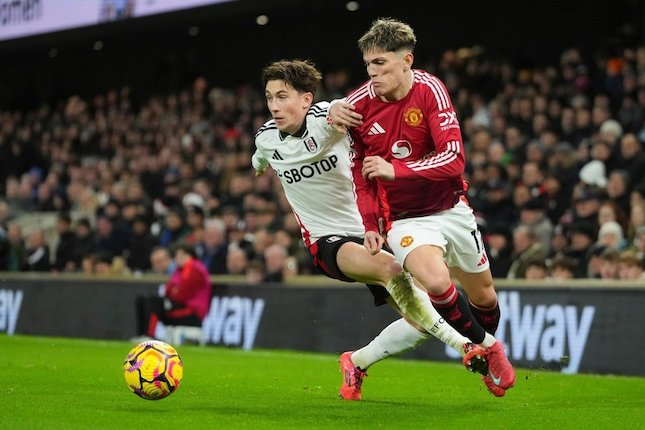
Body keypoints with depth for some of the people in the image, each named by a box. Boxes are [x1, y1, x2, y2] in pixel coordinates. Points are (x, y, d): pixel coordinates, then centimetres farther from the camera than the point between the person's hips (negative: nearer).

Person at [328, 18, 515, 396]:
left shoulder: (430, 90, -17)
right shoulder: (359, 103, -11)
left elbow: (454, 159, -24)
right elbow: (360, 169, 3)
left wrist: (394, 169, -32)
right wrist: (370, 224, -5)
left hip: (451, 208, 1)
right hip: (404, 219, -1)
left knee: (483, 295, 14)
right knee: (435, 281, -28)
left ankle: (489, 343, 48)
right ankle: (485, 347, -2)